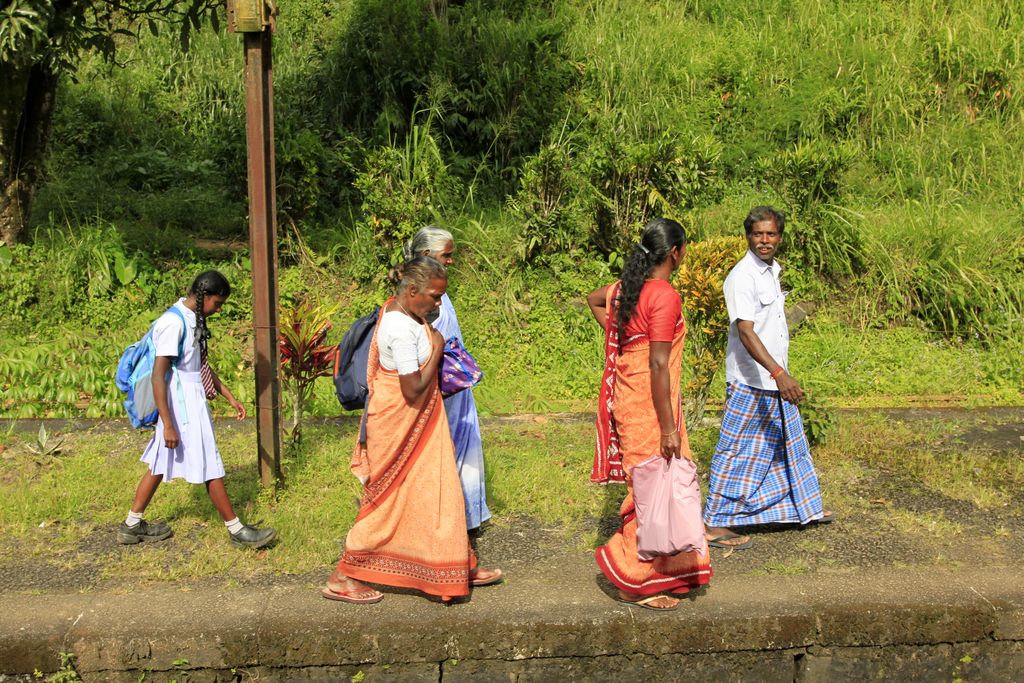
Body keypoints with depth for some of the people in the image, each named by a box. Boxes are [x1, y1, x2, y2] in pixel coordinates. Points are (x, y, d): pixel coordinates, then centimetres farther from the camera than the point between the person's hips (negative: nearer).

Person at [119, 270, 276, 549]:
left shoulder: (193, 320, 9)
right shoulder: (173, 323, -20)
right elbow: (158, 376, -21)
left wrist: (230, 397, 19)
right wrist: (168, 424, -22)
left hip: (192, 403, 9)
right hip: (183, 407, -9)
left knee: (161, 463, 16)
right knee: (210, 467, 0)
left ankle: (132, 525, 27)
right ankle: (236, 530, 10)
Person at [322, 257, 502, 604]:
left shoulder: (396, 309, 3)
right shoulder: (403, 330, -27)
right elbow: (413, 389, -26)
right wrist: (437, 349, -17)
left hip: (414, 422, 10)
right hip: (403, 423, -10)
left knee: (436, 491, 17)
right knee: (391, 501, 2)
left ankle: (461, 568, 30)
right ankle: (341, 578, 15)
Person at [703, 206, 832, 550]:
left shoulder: (772, 271, 10)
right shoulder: (742, 276, -19)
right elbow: (746, 332, -29)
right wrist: (779, 374, -38)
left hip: (775, 380, 9)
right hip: (750, 383, -9)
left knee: (789, 444, 21)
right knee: (737, 452, -3)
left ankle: (805, 508, 37)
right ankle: (714, 523, 7)